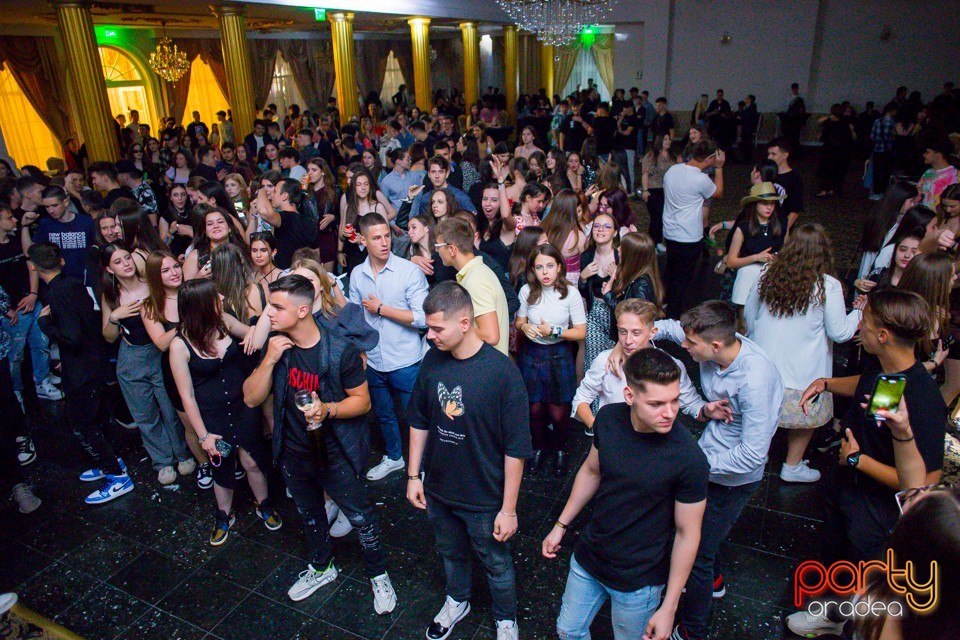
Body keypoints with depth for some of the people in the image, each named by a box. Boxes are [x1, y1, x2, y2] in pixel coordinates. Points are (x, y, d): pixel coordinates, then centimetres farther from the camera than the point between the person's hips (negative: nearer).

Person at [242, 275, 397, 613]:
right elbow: (251, 398, -8)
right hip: (293, 451, 5)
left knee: (360, 517, 8)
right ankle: (321, 567, 53)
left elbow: (362, 400, -15)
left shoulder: (341, 351, -22)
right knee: (309, 514, 26)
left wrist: (327, 409, -33)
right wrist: (269, 360, -24)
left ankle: (379, 575, 34)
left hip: (336, 453, -5)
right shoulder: (277, 346, -7)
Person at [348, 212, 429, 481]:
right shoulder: (357, 274, 1)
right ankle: (393, 457, 47)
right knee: (384, 415, 24)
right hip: (373, 362, 5)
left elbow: (422, 318, -22)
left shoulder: (410, 271, -15)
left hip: (406, 362, -5)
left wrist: (381, 309, -17)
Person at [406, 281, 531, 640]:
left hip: (484, 499, -4)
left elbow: (515, 448, -20)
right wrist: (414, 475, 6)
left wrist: (509, 508, -15)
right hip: (437, 490, 4)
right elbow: (419, 421, 3)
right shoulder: (433, 360, -11)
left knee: (496, 563, 20)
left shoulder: (501, 372, -26)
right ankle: (457, 601, 57)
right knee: (451, 552, 28)